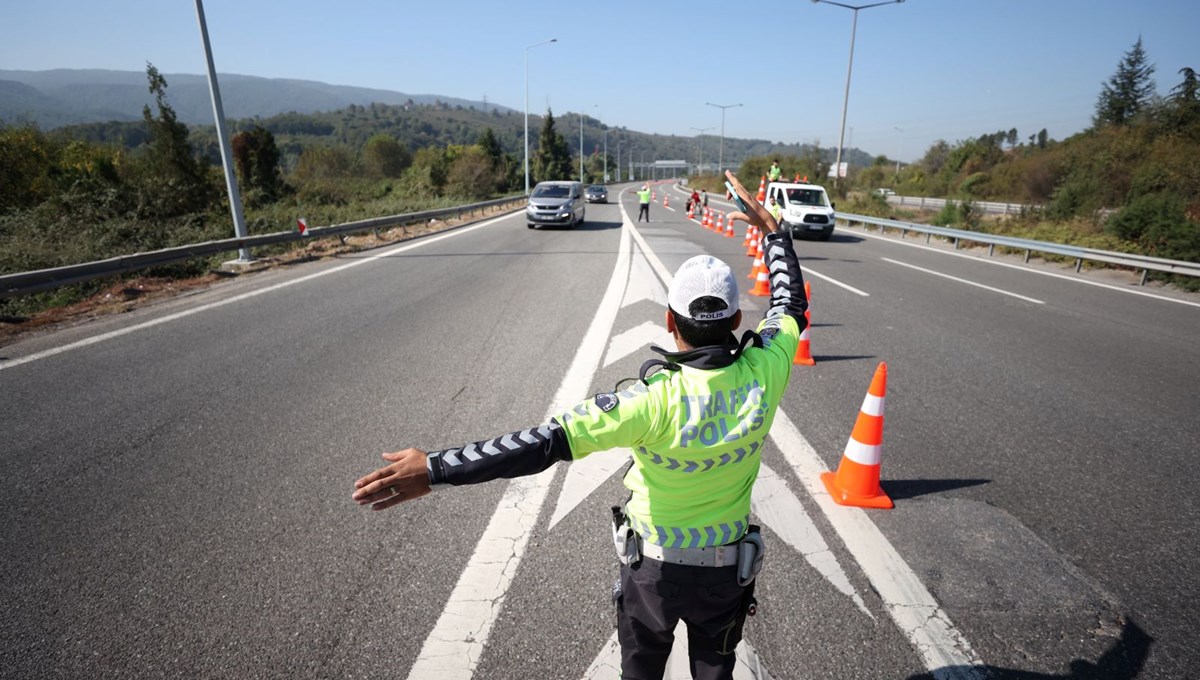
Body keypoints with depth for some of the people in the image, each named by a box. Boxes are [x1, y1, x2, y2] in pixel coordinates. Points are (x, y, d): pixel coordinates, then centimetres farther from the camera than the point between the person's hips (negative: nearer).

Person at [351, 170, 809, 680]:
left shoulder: (656, 399, -33)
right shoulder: (763, 375, -20)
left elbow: (548, 442, -38)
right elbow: (791, 304, 0)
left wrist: (435, 470, -36)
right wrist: (772, 230, 10)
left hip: (653, 565, -3)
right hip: (728, 568, 3)